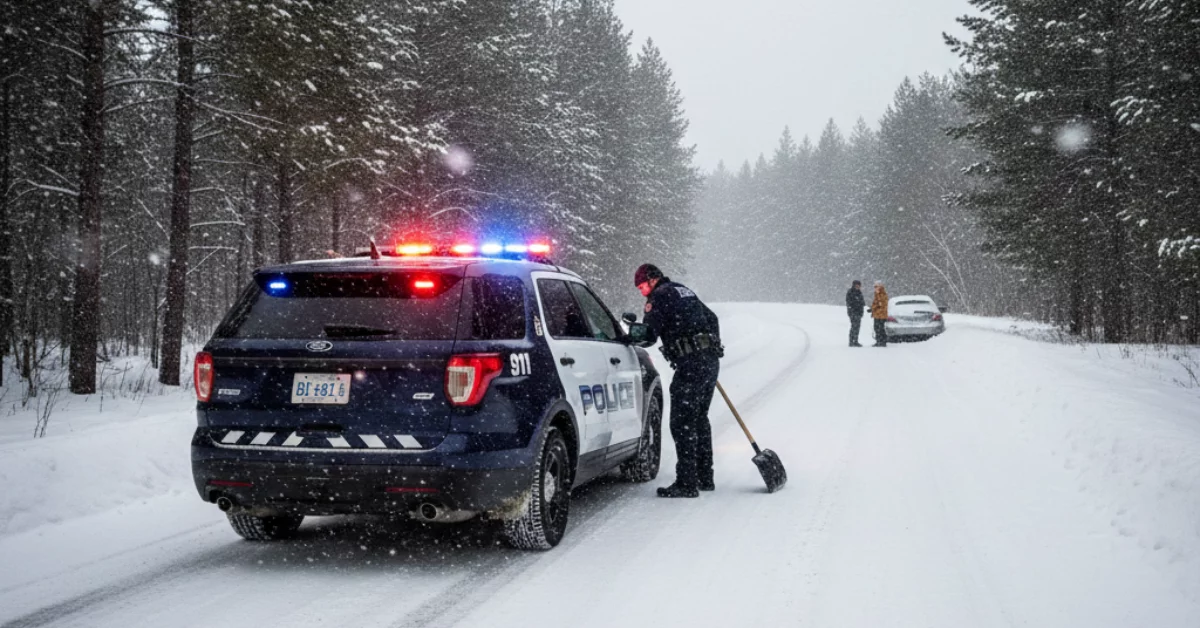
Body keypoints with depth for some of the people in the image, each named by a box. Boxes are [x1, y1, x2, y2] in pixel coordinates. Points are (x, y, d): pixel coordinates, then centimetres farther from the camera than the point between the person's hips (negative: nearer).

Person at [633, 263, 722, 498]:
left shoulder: (660, 296, -5)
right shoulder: (685, 292, 22)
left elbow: (648, 336, -10)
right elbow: (712, 319, 30)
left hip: (690, 365, -9)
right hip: (711, 361, 9)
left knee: (682, 423, -6)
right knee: (699, 419, 17)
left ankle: (687, 483, -7)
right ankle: (705, 477, 23)